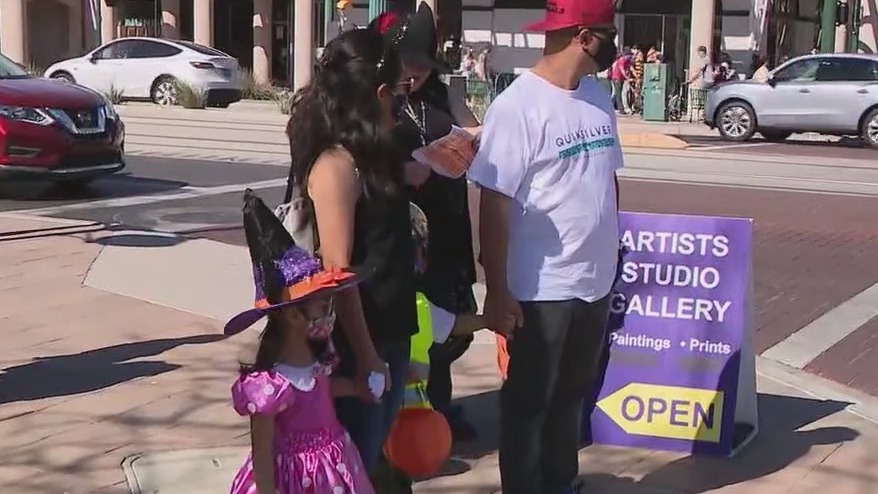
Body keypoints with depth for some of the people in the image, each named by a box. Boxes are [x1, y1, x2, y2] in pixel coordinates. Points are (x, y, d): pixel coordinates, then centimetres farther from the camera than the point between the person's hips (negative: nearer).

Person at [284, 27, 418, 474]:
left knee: (373, 456, 19)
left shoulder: (370, 155, 7)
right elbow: (337, 270, -20)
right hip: (358, 343, -8)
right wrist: (364, 355, -18)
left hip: (390, 333, 8)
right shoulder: (336, 164, -18)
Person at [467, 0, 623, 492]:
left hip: (595, 281, 7)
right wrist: (497, 292, -17)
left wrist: (611, 251, 16)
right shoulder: (518, 106, -17)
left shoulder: (598, 95, 6)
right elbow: (495, 203, -18)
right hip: (540, 289, -7)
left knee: (572, 397, 22)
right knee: (528, 405, 10)